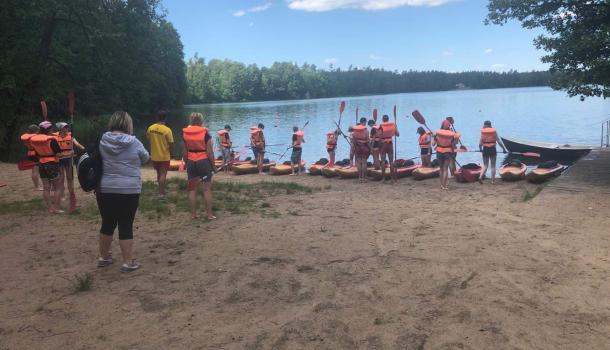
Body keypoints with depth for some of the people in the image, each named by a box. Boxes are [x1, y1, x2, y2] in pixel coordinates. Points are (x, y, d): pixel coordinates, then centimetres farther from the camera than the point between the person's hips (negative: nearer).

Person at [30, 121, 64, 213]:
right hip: (52, 165, -6)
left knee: (46, 188, 9)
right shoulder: (51, 139, -16)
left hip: (41, 165, 6)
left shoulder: (34, 140, 5)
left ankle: (50, 208, 13)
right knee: (59, 187, 4)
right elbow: (58, 154, -19)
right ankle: (56, 208, 0)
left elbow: (37, 154, 12)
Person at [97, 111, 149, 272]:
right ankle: (128, 262, 10)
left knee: (107, 224, 17)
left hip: (105, 190, 4)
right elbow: (145, 159, 7)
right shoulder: (133, 142, -9)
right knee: (126, 226, 3)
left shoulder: (102, 141, -1)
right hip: (128, 191, -4)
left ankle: (103, 257, 31)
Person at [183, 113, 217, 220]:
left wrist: (186, 163, 16)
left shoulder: (185, 133, 2)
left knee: (192, 189, 11)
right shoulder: (205, 133, -9)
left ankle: (193, 214, 14)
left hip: (191, 162, 4)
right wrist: (213, 165, 0)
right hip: (204, 162, -3)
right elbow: (210, 152, -9)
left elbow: (185, 151, 5)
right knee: (206, 189, 1)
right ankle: (209, 214, 4)